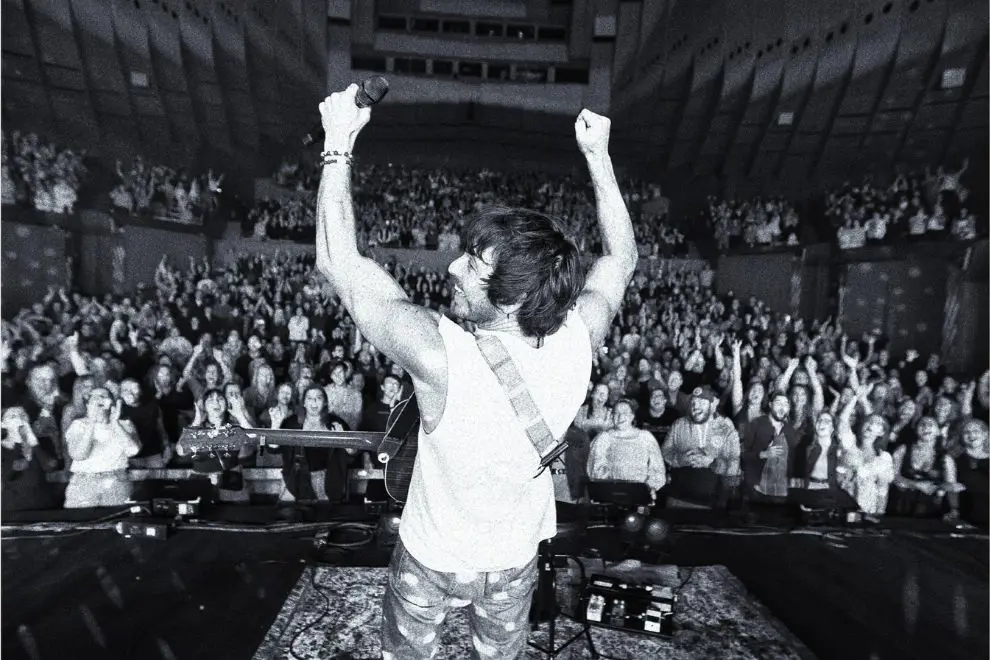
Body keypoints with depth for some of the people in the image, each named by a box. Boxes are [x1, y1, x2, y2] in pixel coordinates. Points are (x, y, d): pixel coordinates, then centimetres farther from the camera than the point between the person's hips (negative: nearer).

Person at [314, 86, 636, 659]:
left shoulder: (440, 357, -40)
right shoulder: (578, 340, -27)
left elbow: (338, 261, -29)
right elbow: (622, 258, -7)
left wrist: (339, 145, -21)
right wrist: (598, 155, -4)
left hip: (431, 562, -2)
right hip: (516, 563, 3)